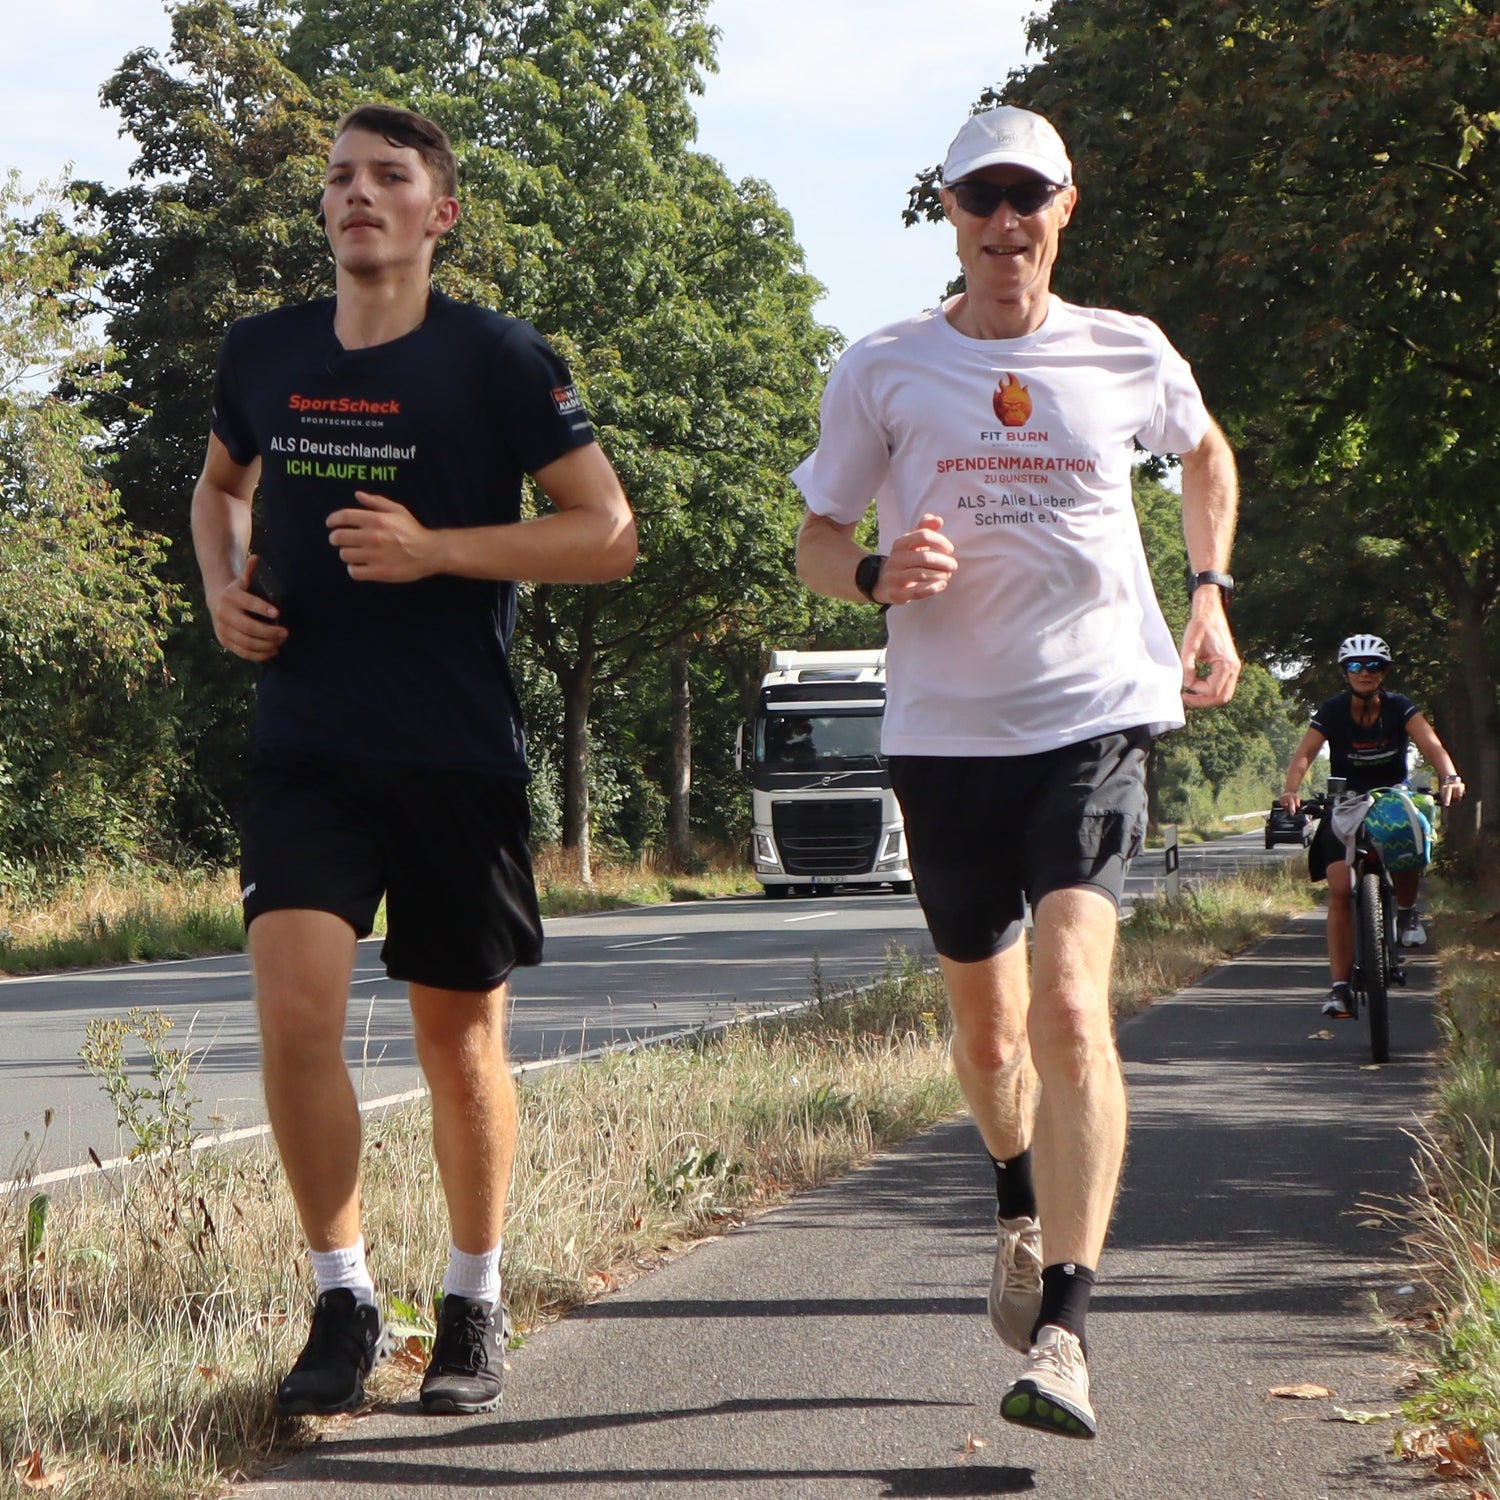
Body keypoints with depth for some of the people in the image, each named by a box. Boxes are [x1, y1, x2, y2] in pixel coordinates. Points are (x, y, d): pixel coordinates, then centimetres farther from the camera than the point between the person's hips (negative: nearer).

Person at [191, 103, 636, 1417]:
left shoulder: (498, 359, -5)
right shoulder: (263, 354, 7)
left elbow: (608, 534, -5)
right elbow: (222, 484, 27)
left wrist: (435, 549, -16)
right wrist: (223, 587, 6)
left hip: (459, 754, -2)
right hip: (307, 750, 2)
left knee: (460, 1032, 7)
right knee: (295, 1005, -14)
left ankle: (475, 1307, 25)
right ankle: (344, 1300, 2)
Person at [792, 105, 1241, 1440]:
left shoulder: (1131, 357, 5)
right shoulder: (884, 371, 2)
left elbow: (1207, 452, 26)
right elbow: (817, 541, 8)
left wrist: (1210, 599, 15)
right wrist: (878, 573, -14)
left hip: (1098, 717, -2)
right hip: (946, 729, 2)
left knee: (1071, 1002, -20)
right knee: (987, 1022, 13)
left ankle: (1064, 1333, -21)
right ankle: (1025, 1214, 46)